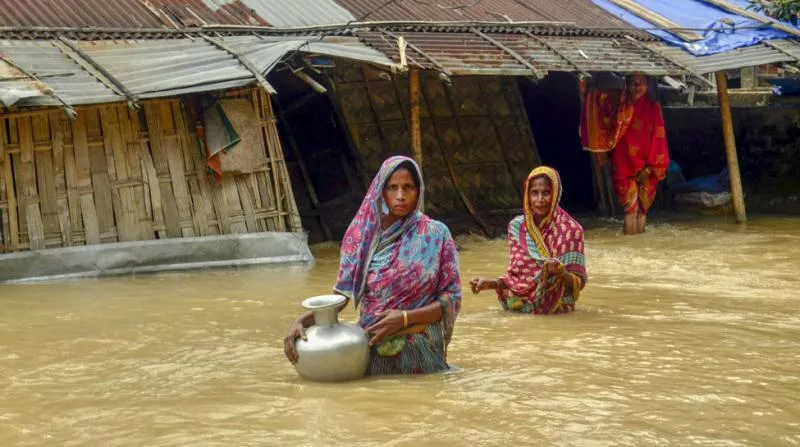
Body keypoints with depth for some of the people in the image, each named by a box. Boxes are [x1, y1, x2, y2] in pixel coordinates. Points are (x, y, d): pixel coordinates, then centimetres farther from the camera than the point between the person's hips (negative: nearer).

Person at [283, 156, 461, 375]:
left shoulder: (435, 234, -4)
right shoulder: (363, 234, 0)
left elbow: (452, 298, -5)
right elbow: (343, 293, 0)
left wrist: (405, 318, -18)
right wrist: (302, 321, -14)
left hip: (421, 351, -1)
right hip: (373, 350, 1)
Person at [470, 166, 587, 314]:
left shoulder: (571, 230, -6)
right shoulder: (517, 226, 6)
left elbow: (579, 282, -3)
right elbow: (514, 274, 10)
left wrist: (562, 273, -24)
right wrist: (490, 283, -8)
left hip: (557, 308, -3)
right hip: (519, 306, 3)